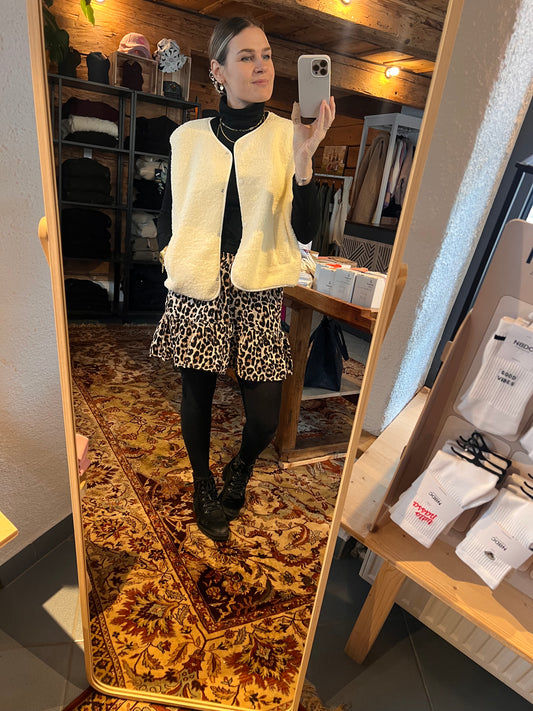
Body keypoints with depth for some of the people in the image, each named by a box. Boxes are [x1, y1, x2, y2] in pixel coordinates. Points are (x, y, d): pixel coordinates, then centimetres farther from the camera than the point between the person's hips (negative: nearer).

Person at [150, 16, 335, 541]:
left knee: (264, 416, -4)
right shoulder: (188, 138, 9)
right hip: (197, 289, 2)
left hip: (259, 291, -1)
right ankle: (203, 486, 38)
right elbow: (166, 217, 17)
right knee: (197, 395, 8)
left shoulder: (289, 135, 5)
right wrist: (173, 257, 1)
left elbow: (306, 232, -6)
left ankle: (240, 469, 34)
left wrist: (303, 160, -17)